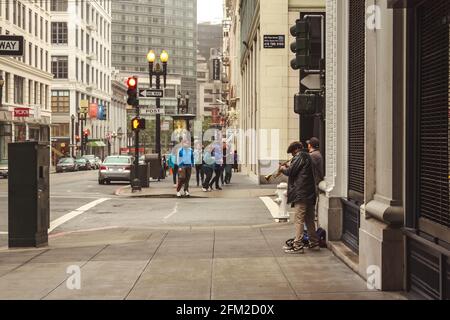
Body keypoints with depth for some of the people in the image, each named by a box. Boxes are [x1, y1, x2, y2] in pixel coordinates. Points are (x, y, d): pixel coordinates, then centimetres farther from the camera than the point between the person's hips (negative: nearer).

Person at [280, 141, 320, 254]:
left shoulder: (300, 157, -10)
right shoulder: (308, 157, 19)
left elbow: (290, 172, -13)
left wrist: (283, 169, 6)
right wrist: (288, 168, 16)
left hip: (301, 193, -10)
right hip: (310, 193, 10)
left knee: (299, 219, -8)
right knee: (309, 219, 16)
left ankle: (298, 245, -8)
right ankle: (314, 243, 22)